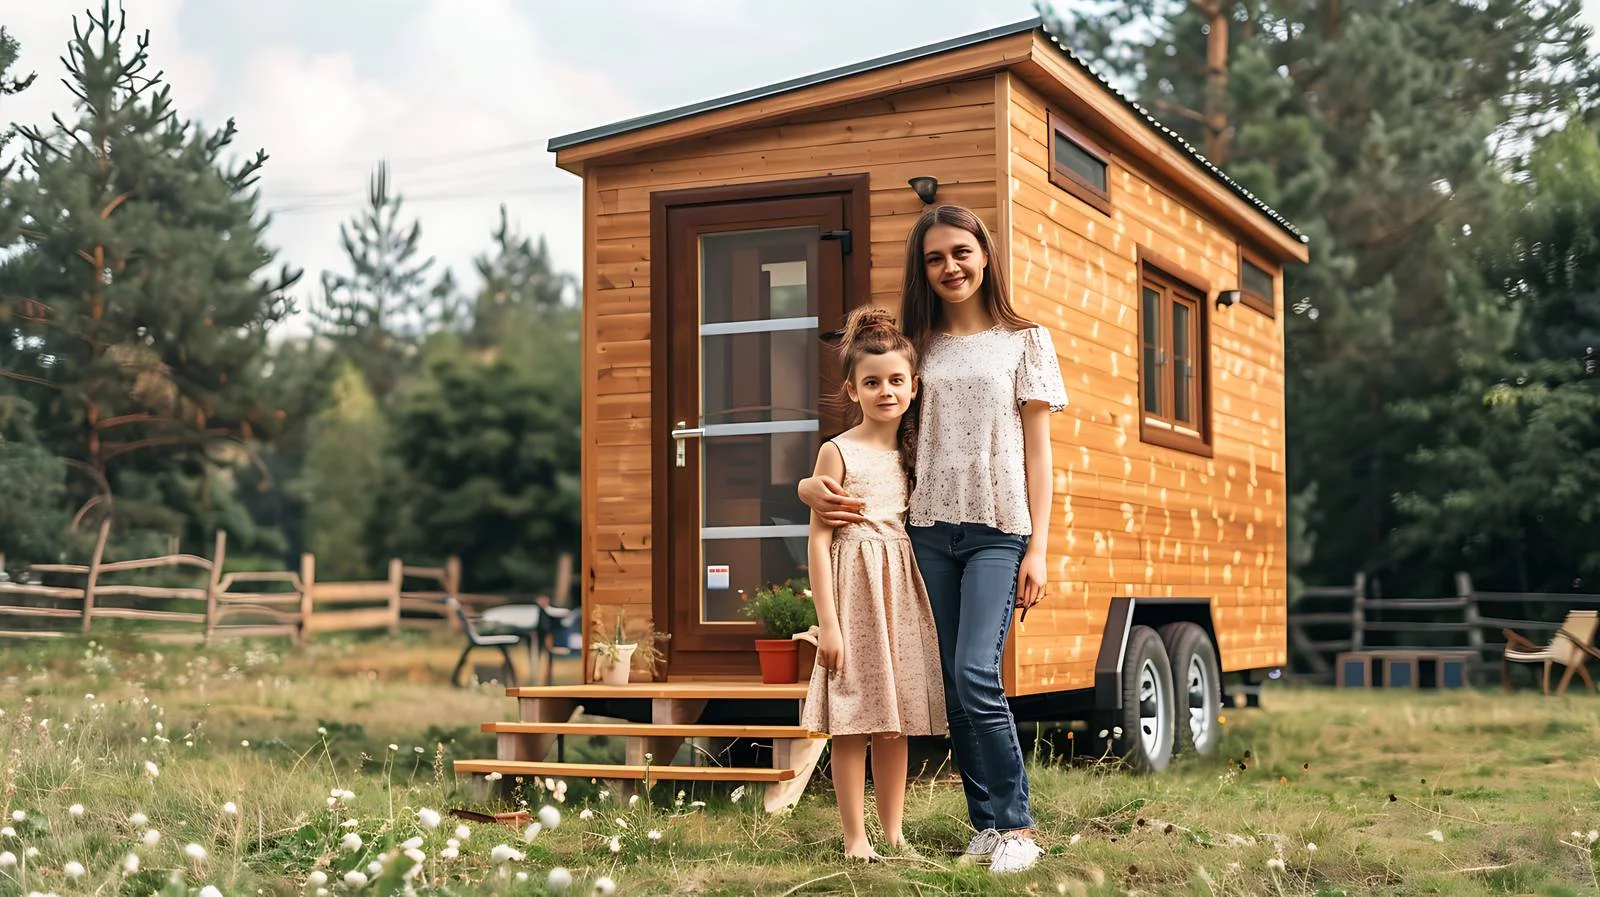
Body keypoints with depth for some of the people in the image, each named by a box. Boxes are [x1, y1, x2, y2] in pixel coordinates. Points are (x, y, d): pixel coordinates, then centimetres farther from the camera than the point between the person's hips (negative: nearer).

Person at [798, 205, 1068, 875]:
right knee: (952, 688, 2)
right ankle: (986, 825, 11)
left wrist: (1037, 549, -5)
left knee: (975, 676, -17)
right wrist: (818, 482, -5)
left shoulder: (1024, 340, 6)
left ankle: (1017, 827, -6)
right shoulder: (919, 348, 13)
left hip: (997, 530, -4)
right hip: (929, 530, 4)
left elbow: (1038, 450, 3)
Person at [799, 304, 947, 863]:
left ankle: (893, 832, 15)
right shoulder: (838, 452, -6)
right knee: (852, 725, -3)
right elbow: (818, 540, -8)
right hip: (854, 590, -5)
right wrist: (827, 621, -13)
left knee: (896, 722, 8)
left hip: (902, 592, 5)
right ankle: (855, 838, 4)